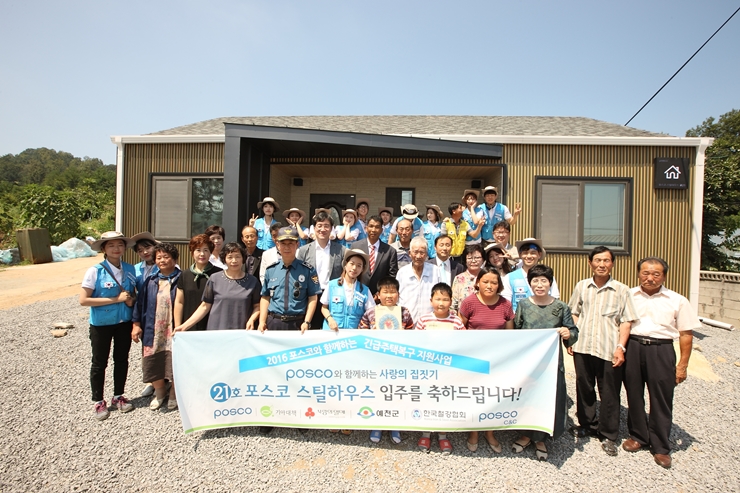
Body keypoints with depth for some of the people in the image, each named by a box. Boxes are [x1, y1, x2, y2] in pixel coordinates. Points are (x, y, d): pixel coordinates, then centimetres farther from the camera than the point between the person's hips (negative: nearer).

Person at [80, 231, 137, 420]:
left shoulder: (130, 270, -4)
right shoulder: (95, 271, -16)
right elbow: (83, 300, -18)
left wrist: (131, 300, -13)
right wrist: (116, 299, -22)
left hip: (124, 322, 3)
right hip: (101, 324, -3)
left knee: (122, 359, 16)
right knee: (99, 363, 13)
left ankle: (118, 396, 35)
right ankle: (98, 402, 31)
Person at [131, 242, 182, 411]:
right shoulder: (151, 282, 8)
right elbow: (140, 303, 11)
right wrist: (136, 324, 5)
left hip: (174, 331, -4)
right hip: (153, 332, 4)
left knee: (174, 365, 3)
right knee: (152, 364, 10)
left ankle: (173, 395, 28)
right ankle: (160, 392, 35)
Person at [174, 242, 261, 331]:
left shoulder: (252, 281, 3)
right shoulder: (214, 279, 2)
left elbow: (257, 306, 7)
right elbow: (205, 306, 5)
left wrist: (251, 320, -10)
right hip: (216, 331, 0)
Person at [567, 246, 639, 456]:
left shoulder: (621, 290, -2)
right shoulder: (581, 286, 5)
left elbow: (626, 321, -3)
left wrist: (620, 347, -11)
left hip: (609, 350, -2)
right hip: (582, 347, 3)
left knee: (609, 393, 7)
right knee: (584, 388, 14)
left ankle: (608, 435, 24)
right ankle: (587, 425, 33)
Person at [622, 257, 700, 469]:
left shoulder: (677, 301, 2)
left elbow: (686, 334, 3)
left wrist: (682, 365, 0)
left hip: (661, 350, -1)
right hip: (632, 348, 1)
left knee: (661, 400, 5)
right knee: (634, 395, 11)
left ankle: (660, 447, 21)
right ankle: (637, 436, 30)